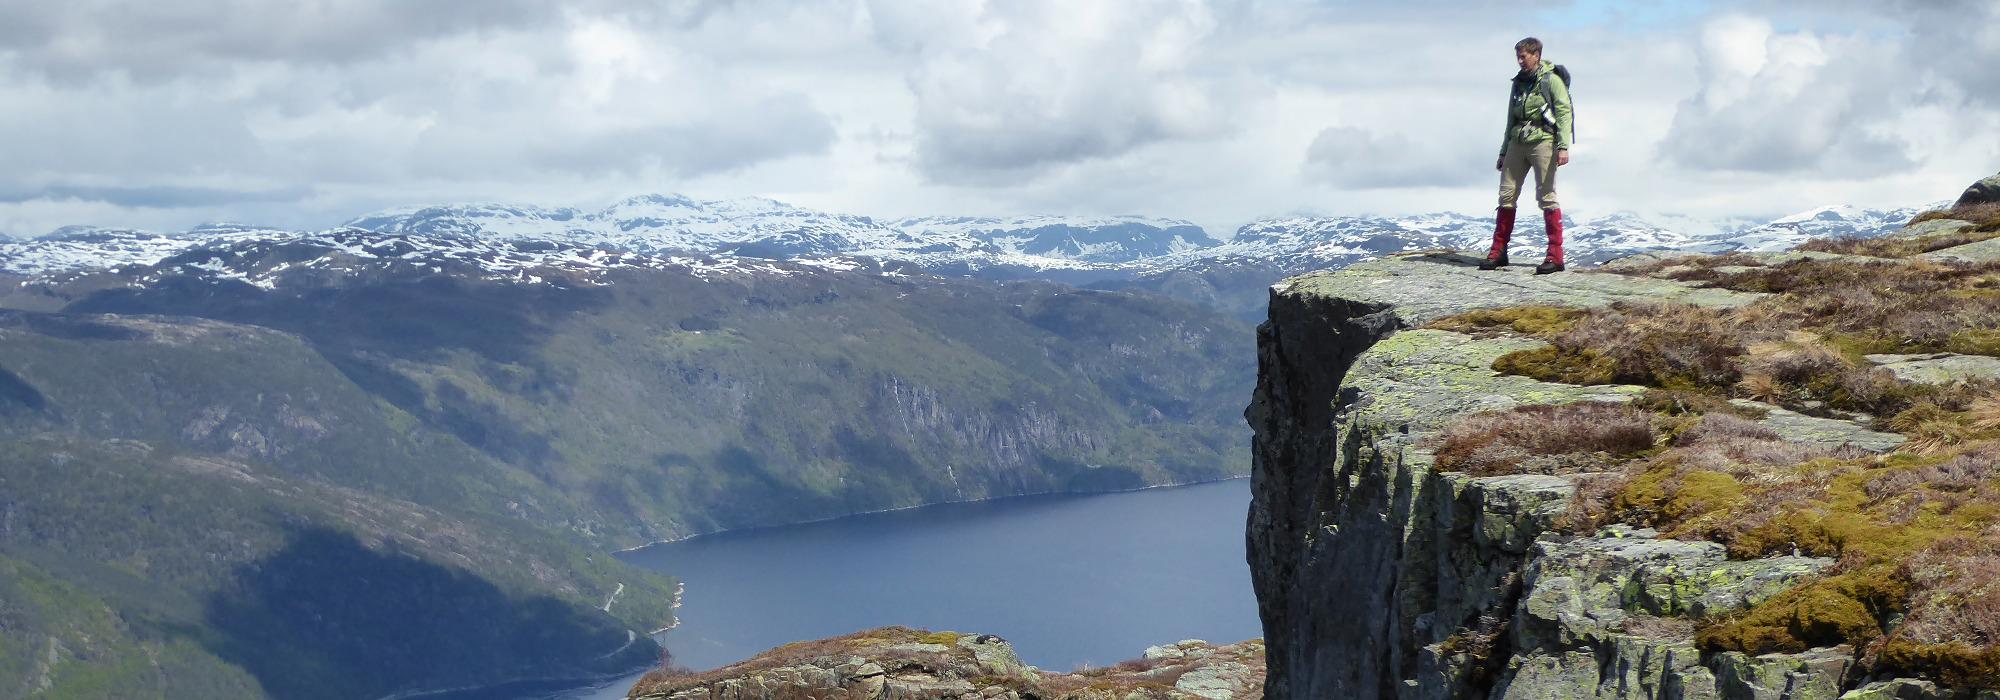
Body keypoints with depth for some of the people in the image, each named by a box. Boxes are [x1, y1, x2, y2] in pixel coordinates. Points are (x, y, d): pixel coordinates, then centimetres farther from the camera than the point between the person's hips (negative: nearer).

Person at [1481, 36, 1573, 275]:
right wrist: (1503, 152, 22)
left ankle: (1555, 256, -7)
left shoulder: (1551, 81, -2)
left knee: (1546, 196, -8)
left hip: (1542, 141, -7)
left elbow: (1564, 112, -9)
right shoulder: (1519, 83, 18)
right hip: (1518, 142, 7)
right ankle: (1498, 251, 7)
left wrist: (1563, 147, -19)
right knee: (1507, 195, 2)